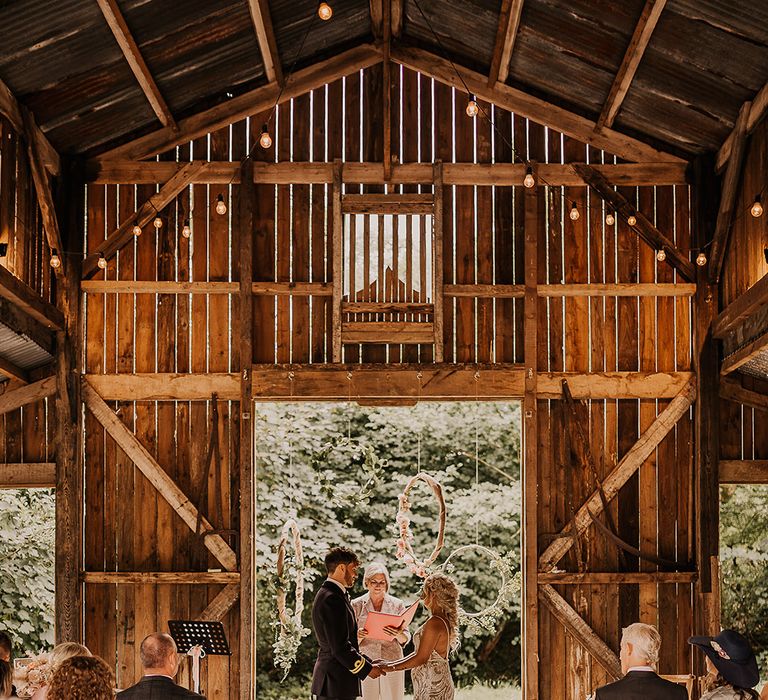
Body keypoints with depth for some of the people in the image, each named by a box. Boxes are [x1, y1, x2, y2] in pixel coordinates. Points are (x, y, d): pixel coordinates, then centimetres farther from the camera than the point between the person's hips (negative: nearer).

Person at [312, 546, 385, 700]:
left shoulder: (325, 595, 15)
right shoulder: (333, 599, -18)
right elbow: (340, 648, -21)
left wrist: (368, 662, 16)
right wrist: (367, 669, -10)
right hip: (336, 682, -10)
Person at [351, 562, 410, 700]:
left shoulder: (397, 604, 4)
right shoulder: (357, 605, 3)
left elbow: (406, 639, 4)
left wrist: (398, 635, -19)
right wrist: (359, 636, -19)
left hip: (392, 661, 0)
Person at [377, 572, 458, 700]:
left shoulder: (435, 623, -19)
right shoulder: (445, 621, 11)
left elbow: (421, 658, -19)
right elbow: (420, 652, 15)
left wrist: (392, 668, -11)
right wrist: (392, 663, 12)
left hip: (432, 688, -9)